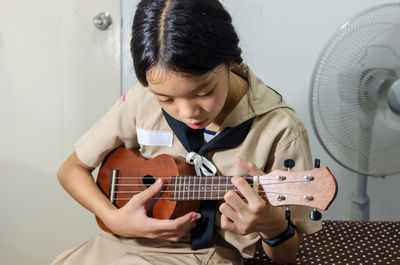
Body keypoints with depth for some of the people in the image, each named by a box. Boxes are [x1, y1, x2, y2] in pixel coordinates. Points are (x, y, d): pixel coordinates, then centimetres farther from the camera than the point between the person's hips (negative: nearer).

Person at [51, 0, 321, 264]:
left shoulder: (280, 131, -17)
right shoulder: (142, 101, -9)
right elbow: (71, 169, 3)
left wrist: (273, 227, -30)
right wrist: (114, 218, -14)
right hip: (130, 237, 3)